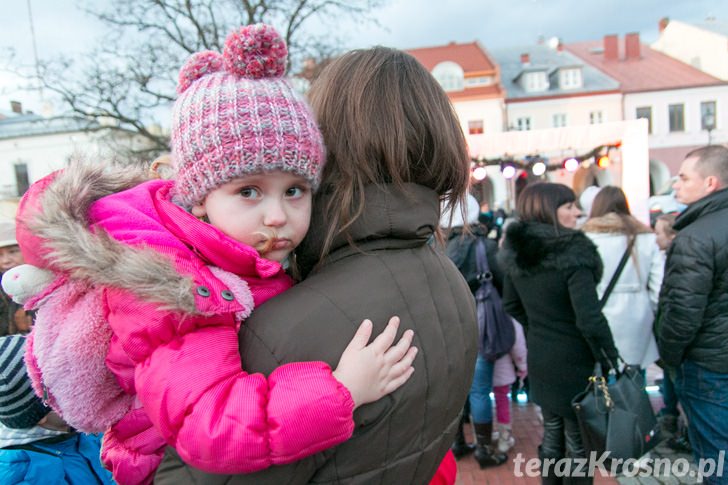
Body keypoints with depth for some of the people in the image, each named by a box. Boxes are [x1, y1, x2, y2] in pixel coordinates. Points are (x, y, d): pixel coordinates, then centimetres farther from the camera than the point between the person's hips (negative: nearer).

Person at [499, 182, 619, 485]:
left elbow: (511, 305, 10)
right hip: (574, 359, -6)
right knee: (578, 438, 10)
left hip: (538, 356, 6)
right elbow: (589, 319, -23)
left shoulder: (515, 251, -1)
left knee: (552, 430, 21)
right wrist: (611, 360, -11)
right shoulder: (572, 253, -21)